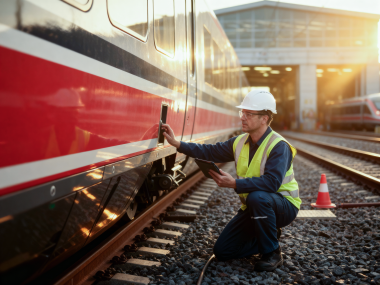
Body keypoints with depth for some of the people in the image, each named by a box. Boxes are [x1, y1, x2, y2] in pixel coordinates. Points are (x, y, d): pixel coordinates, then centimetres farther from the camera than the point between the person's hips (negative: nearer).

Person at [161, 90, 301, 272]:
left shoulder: (278, 146, -22)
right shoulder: (240, 142, 2)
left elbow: (271, 182, -35)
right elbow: (210, 152, 2)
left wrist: (235, 184, -40)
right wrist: (177, 143, -6)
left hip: (283, 205, -6)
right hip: (252, 208, 7)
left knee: (257, 197, -41)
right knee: (222, 251, 0)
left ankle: (272, 253, -18)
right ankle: (265, 237, 20)